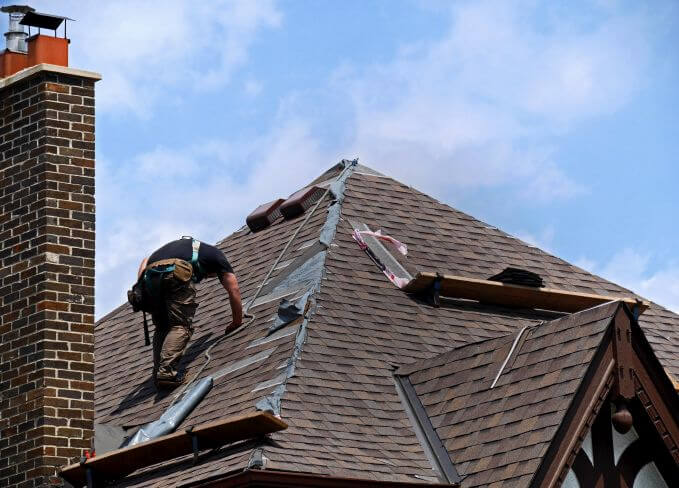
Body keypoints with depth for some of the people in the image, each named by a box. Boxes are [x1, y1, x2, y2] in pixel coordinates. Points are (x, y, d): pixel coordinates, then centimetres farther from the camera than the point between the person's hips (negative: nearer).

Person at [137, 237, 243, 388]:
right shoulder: (216, 254, 31)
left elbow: (145, 261, 32)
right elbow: (233, 290, 28)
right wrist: (237, 321, 36)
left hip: (151, 274, 5)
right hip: (177, 273, -5)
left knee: (161, 328, 15)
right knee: (181, 326, -4)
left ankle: (158, 372, 0)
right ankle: (166, 371, -22)